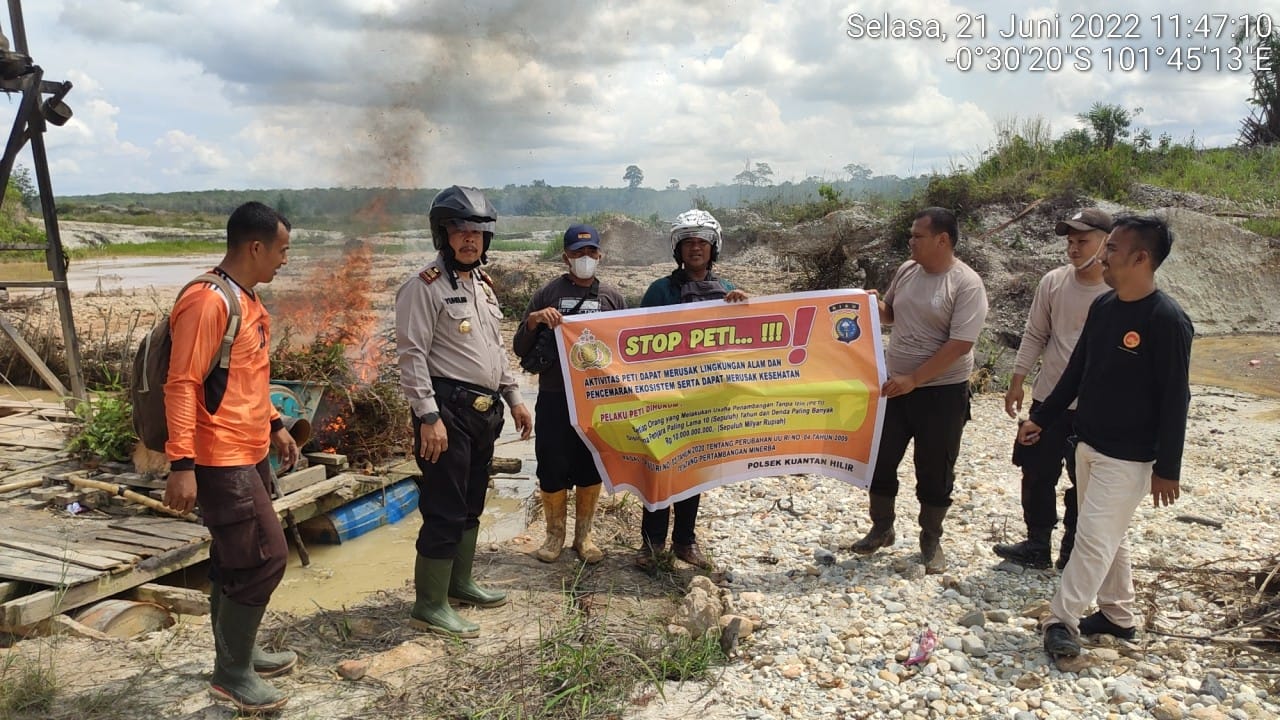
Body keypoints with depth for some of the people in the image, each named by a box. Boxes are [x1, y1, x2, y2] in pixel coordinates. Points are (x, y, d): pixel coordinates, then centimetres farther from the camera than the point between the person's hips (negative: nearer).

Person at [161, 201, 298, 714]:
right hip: (221, 460, -10)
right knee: (265, 557, -6)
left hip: (250, 454, 10)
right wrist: (182, 464, -24)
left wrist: (275, 426, 21)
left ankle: (236, 652, 31)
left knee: (236, 559, 17)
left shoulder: (248, 299, 12)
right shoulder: (208, 302, -19)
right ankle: (232, 673, 9)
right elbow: (182, 386, -21)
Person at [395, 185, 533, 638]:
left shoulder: (482, 285, 16)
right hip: (448, 411, -9)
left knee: (471, 505, 17)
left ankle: (459, 582, 32)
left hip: (484, 411, 9)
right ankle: (429, 606, 7)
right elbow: (412, 355, -16)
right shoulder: (425, 286, -11)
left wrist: (514, 398, 20)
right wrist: (429, 417, -22)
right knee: (445, 511, -5)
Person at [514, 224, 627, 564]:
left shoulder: (613, 297, 7)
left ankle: (583, 535, 26)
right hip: (554, 399, -1)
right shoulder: (547, 294, 3)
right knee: (552, 469, 4)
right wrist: (533, 320, -16)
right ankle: (555, 535, 24)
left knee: (591, 469, 9)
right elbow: (520, 349, 3)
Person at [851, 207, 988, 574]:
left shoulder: (967, 284, -16)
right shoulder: (906, 271, 3)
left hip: (942, 391, -6)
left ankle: (931, 540, 27)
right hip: (895, 385, 6)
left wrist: (913, 380, -23)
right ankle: (881, 529, 31)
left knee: (934, 471, 8)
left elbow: (959, 345, -21)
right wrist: (874, 305, -4)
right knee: (880, 460, 12)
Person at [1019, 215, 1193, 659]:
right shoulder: (1102, 306, 4)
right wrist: (1041, 419, 14)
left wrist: (1167, 468, -15)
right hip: (1087, 445, 8)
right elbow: (1076, 371, 13)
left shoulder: (1167, 320, -18)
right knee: (1107, 536, 17)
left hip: (1127, 457, -8)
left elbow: (1175, 400, -17)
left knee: (1095, 538, -3)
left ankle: (1062, 620, 7)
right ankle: (1118, 615, 31)